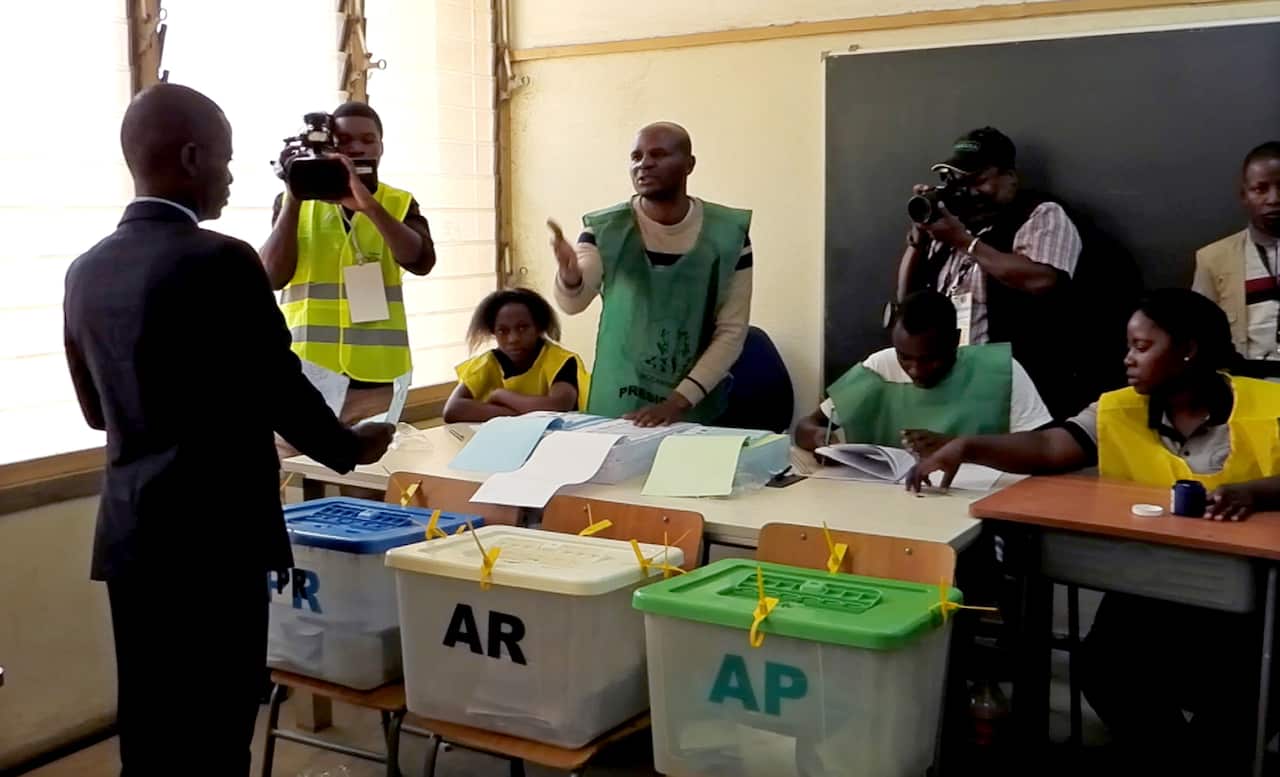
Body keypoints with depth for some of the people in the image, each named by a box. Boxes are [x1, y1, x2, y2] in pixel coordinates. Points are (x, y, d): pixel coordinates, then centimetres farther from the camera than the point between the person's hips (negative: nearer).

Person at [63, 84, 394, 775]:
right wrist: (350, 447, 6)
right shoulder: (220, 262, -17)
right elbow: (283, 393, -12)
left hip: (129, 531, 8)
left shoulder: (86, 270, 6)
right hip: (212, 533, -7)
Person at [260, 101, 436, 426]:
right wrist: (293, 200, -12)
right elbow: (273, 277, -4)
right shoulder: (293, 202, 8)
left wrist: (369, 205, -23)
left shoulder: (399, 204, 7)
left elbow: (421, 262, -12)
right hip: (305, 370, 0)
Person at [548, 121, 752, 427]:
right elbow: (573, 302, -18)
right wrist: (569, 274, -41)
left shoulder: (728, 232, -5)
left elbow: (732, 330, -6)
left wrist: (679, 401, -15)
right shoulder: (605, 228, -4)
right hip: (615, 408, 0)